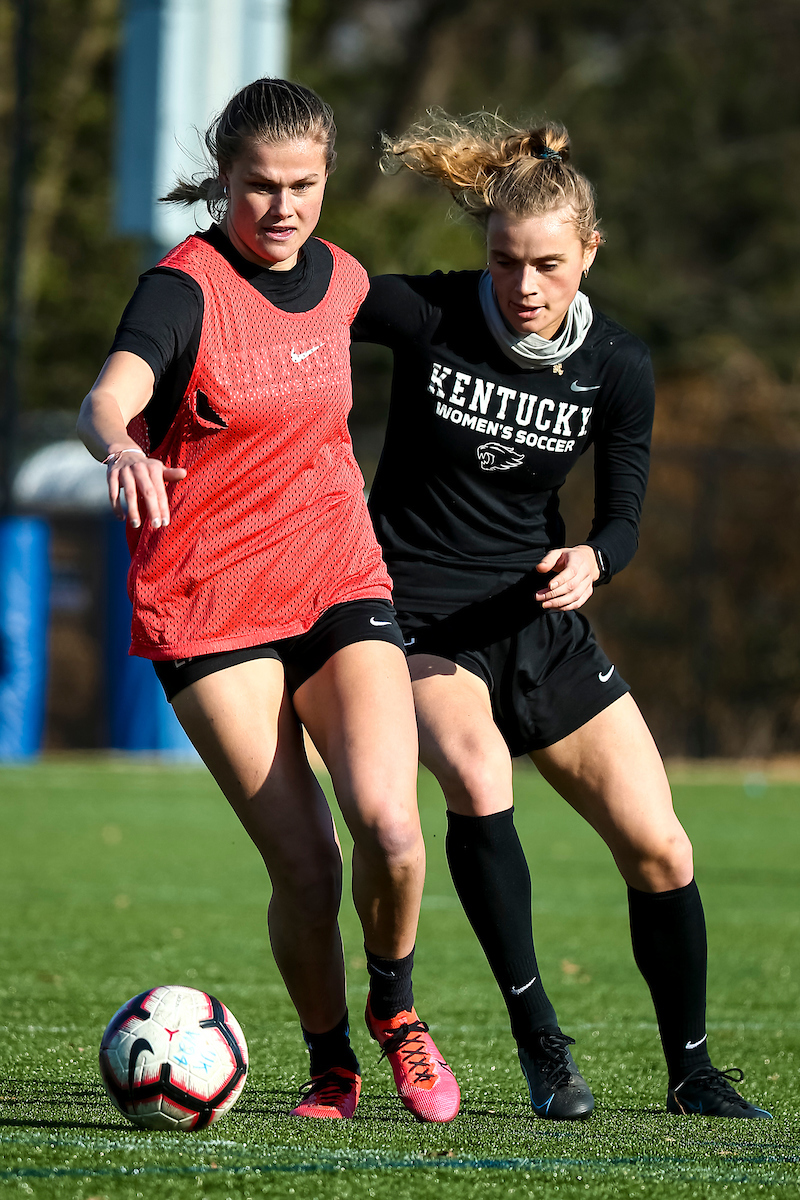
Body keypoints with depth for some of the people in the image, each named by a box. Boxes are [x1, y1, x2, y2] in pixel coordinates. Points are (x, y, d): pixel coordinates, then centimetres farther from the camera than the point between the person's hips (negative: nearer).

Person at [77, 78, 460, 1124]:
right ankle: (331, 1066, 15)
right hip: (207, 606, -3)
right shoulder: (186, 286, -12)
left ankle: (395, 1007, 9)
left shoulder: (342, 280, 6)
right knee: (305, 865, -11)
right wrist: (119, 447, -54)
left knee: (389, 824, -19)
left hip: (340, 585, 3)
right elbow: (108, 399, -31)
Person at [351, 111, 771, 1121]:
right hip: (416, 614, -3)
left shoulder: (618, 370, -5)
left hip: (538, 620, 3)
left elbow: (623, 516, 1)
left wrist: (590, 562, -19)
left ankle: (692, 1073, 19)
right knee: (476, 775, -33)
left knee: (658, 848, -2)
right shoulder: (423, 316, -14)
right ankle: (539, 1041, -20)